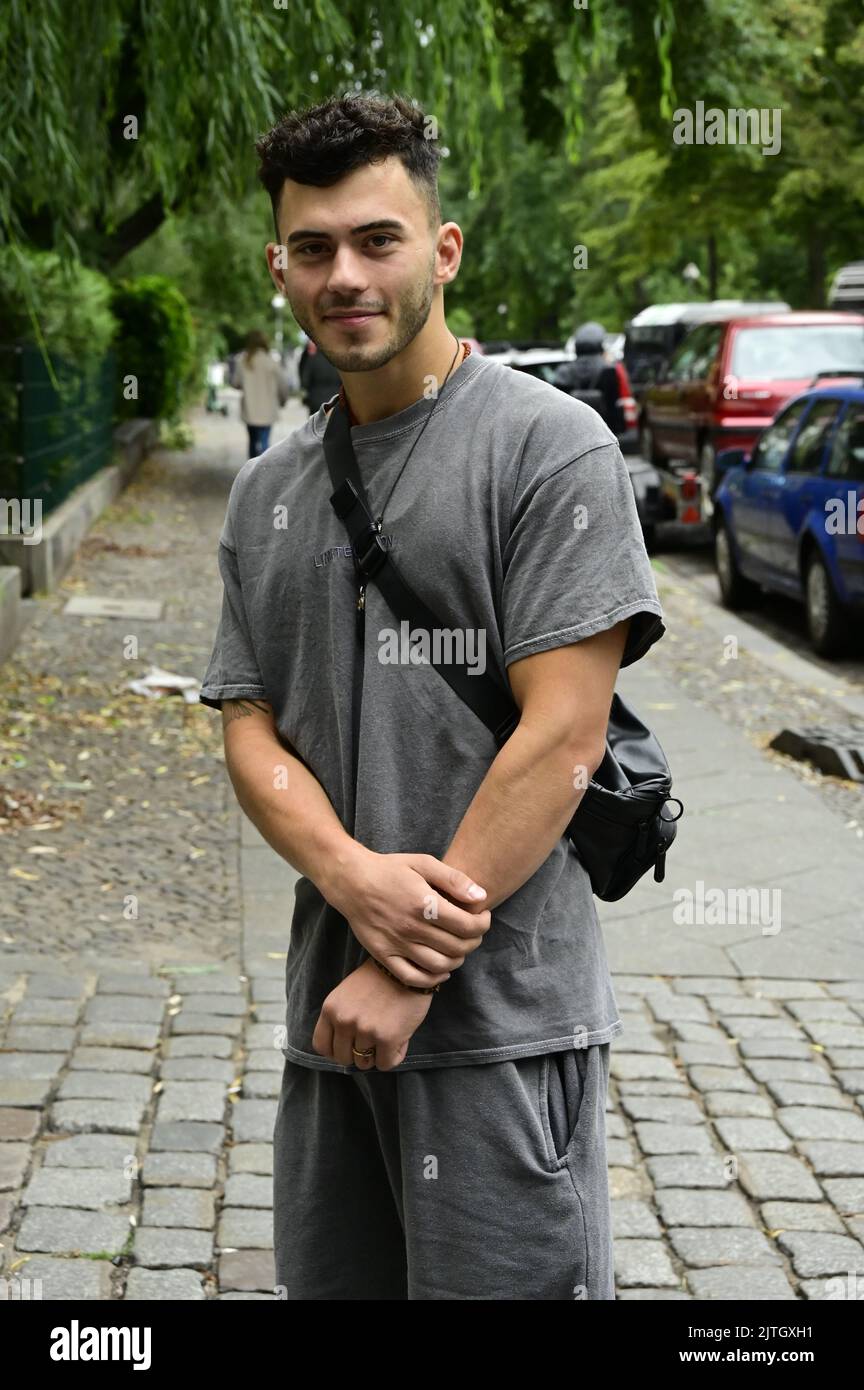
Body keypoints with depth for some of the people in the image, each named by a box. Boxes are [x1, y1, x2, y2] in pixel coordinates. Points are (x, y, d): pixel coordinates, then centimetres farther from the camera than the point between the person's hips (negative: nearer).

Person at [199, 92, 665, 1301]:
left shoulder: (550, 447, -6)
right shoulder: (267, 493, 13)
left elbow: (562, 737, -13)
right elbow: (251, 734, 8)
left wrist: (413, 974, -15)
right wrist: (355, 878, -13)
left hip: (504, 1010, -6)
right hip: (331, 1010, 6)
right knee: (327, 1281, 16)